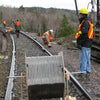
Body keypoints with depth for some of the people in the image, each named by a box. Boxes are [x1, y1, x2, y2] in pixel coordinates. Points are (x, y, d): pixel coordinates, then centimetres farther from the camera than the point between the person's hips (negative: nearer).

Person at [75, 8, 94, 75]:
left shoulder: (85, 22, -17)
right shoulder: (89, 22, 16)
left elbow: (83, 34, -24)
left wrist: (79, 43, -22)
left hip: (85, 44, -11)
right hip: (88, 44, 11)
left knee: (83, 58, -4)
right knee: (87, 58, 17)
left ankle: (83, 72, 2)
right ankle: (88, 70, 26)